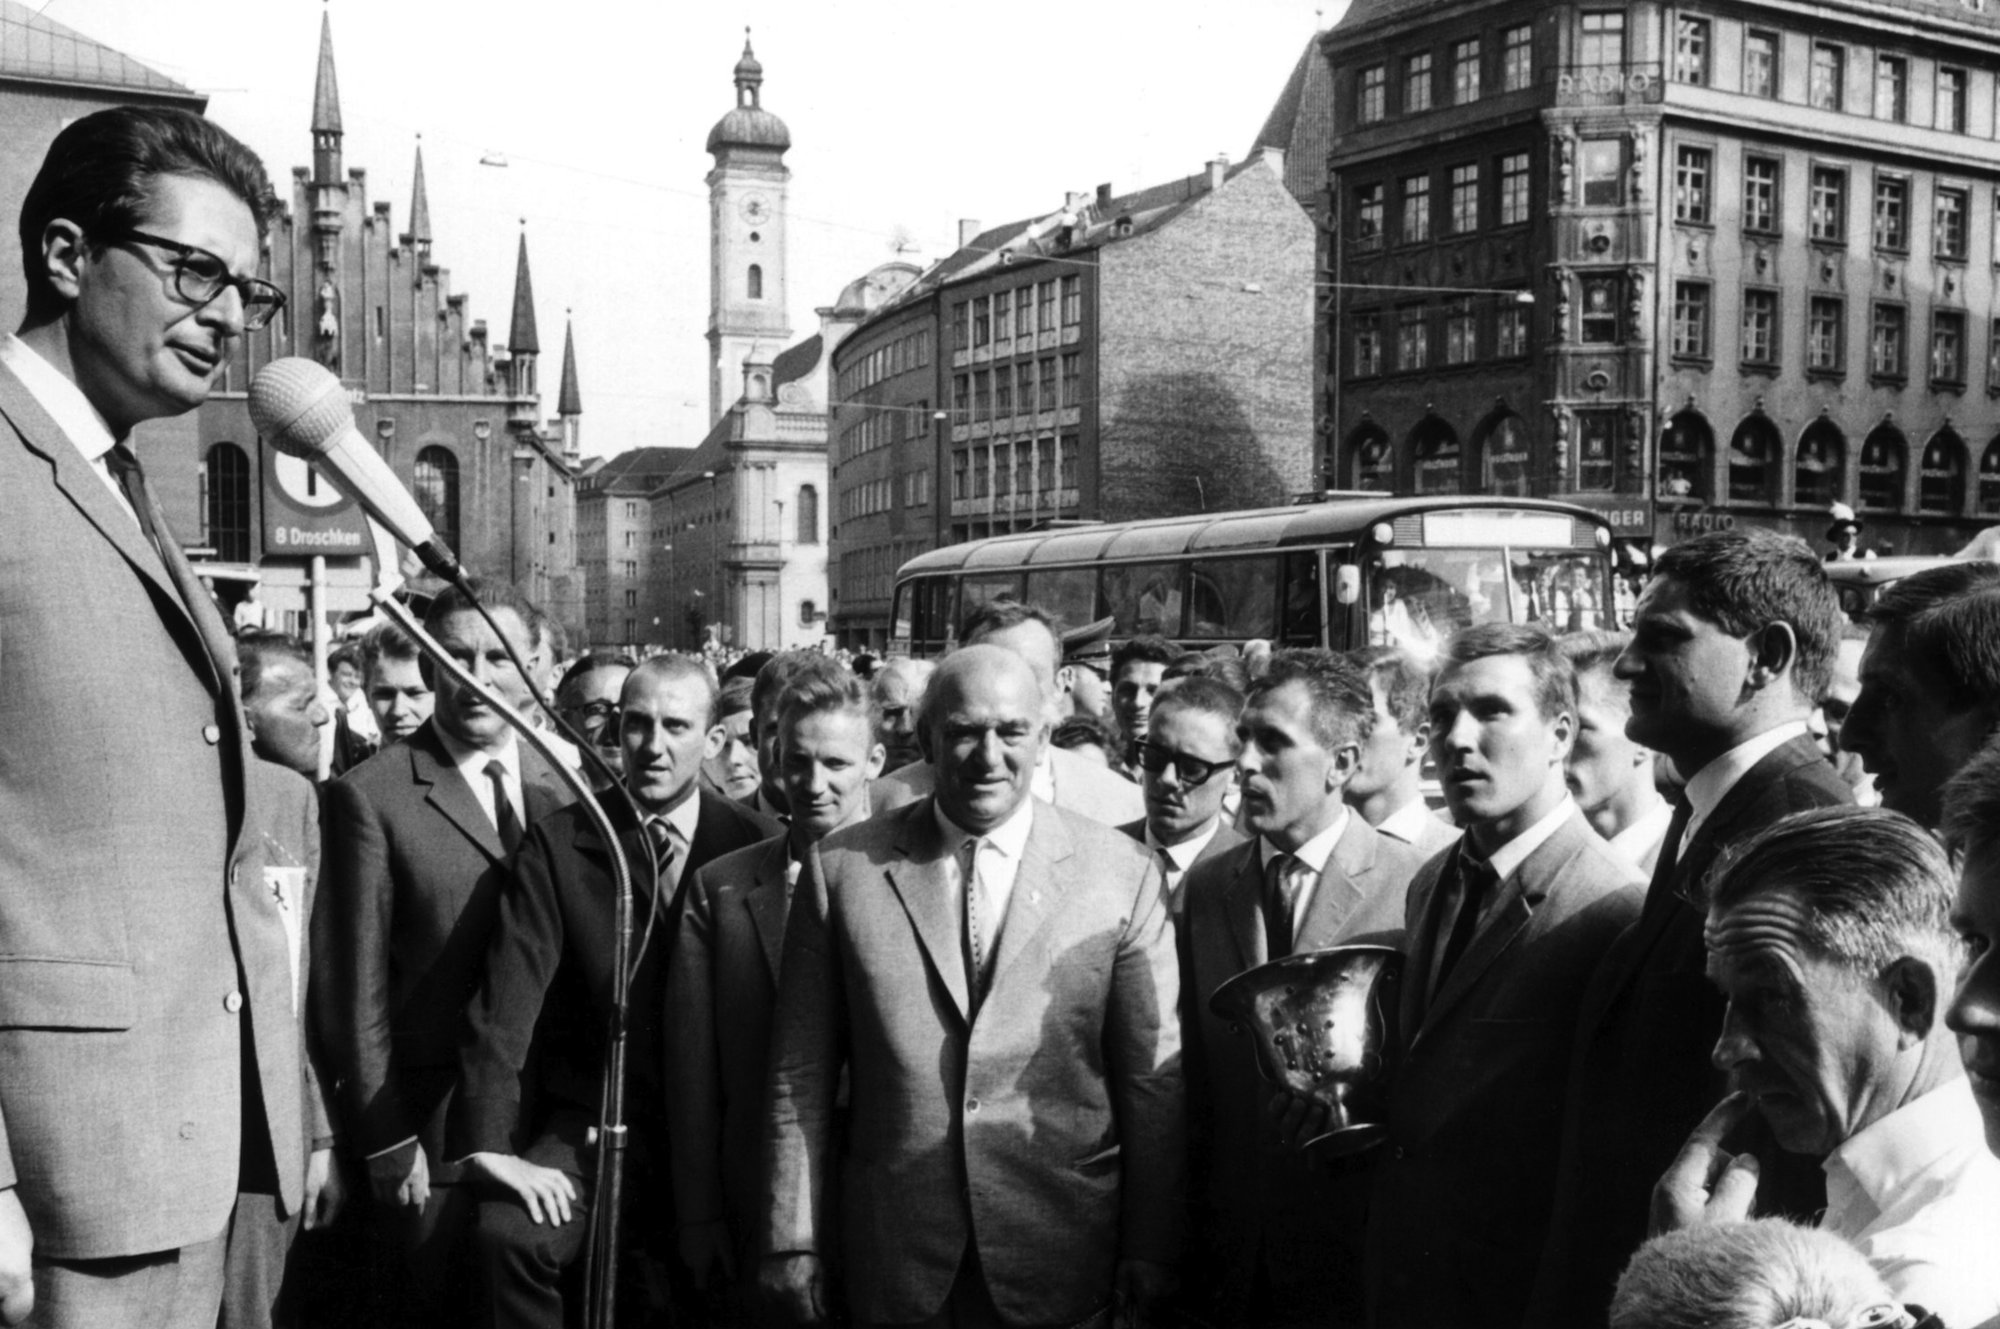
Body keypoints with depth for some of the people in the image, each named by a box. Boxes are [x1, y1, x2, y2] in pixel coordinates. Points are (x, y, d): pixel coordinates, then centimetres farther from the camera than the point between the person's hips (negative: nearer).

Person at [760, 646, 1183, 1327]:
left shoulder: (1121, 874, -4)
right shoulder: (841, 867, -2)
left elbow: (1153, 1081, -1)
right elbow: (800, 1075, 1)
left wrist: (1149, 1251, -1)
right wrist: (793, 1242, 0)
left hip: (1063, 1265, 0)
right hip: (891, 1264, 1)